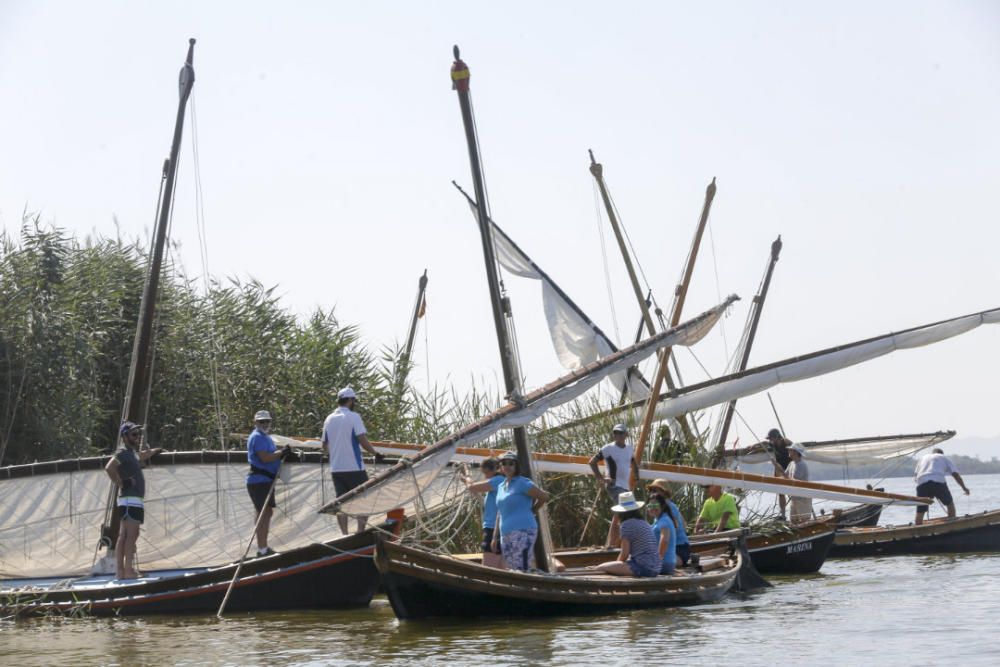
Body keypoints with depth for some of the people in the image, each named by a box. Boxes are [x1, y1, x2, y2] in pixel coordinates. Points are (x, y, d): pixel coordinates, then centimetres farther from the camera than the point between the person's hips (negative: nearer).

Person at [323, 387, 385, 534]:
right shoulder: (354, 417, -9)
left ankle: (345, 535, 6)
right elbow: (362, 440, -17)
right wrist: (376, 454, -6)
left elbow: (325, 444, 17)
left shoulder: (329, 419, 9)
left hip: (336, 468, 6)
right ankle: (360, 533, -4)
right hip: (354, 467, -6)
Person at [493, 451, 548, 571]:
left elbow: (544, 496, -3)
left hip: (522, 531, -8)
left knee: (522, 570, -15)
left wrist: (531, 511, 10)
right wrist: (495, 537, 19)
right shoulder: (501, 486, 19)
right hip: (506, 535, 8)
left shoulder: (522, 483, -4)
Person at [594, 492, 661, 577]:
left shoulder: (627, 524, -5)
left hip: (642, 567, -8)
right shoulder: (645, 524, 18)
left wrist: (616, 566, 12)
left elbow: (624, 554, -6)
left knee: (599, 568, -13)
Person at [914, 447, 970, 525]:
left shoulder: (922, 458, 33)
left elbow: (915, 475, 24)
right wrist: (964, 488, 20)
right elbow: (955, 474, 14)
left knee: (920, 512, 7)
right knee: (950, 503, 19)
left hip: (921, 483, 2)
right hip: (938, 481, -2)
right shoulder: (944, 458, 26)